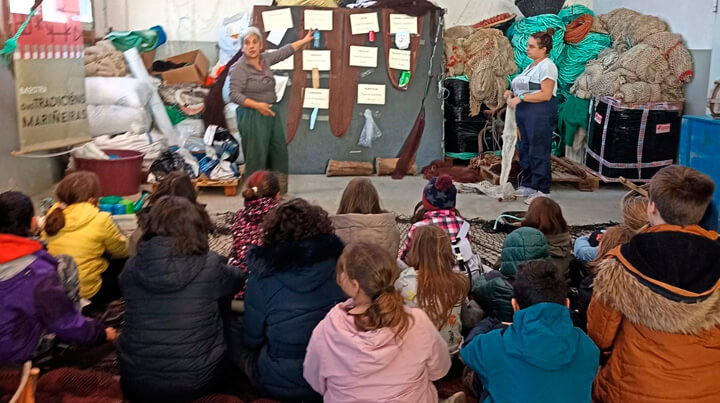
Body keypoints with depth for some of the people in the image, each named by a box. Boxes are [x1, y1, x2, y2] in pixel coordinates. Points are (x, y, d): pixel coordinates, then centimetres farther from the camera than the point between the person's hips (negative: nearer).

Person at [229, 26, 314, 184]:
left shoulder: (265, 59, 8)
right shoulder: (239, 68, -12)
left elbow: (285, 51, 22)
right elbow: (234, 95, -18)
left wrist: (305, 40, 29)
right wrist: (257, 105, -24)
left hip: (271, 113, 8)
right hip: (252, 116, -8)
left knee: (279, 152, 11)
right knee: (257, 156, -5)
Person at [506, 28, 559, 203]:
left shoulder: (547, 66, -11)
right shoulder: (532, 66, 18)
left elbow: (546, 94, -19)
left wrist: (520, 98, -18)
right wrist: (513, 94, 9)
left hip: (540, 113, -10)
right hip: (525, 112, 10)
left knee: (538, 151, -6)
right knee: (525, 149, 14)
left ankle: (542, 190, 0)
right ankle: (527, 185, 24)